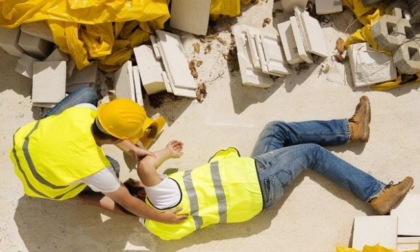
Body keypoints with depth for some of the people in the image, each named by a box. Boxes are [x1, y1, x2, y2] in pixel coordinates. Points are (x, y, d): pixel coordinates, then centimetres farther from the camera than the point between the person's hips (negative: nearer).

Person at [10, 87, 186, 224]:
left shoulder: (84, 111, -30)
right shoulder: (95, 167, -39)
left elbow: (105, 126, -3)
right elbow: (127, 203, -23)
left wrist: (131, 149, -5)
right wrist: (162, 217, -12)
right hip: (38, 182, -4)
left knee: (88, 94, 4)